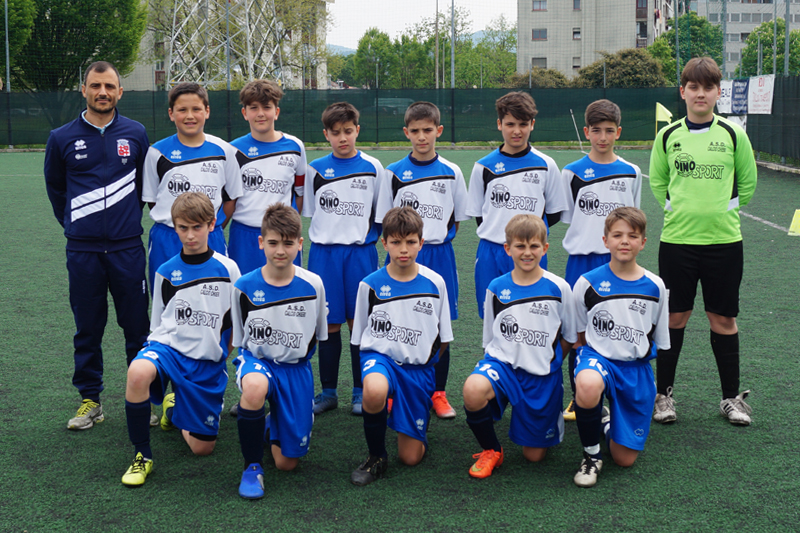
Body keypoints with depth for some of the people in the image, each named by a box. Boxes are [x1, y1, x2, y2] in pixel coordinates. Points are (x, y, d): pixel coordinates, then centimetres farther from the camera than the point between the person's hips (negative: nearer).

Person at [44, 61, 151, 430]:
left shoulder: (136, 134, 3)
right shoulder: (62, 138, 2)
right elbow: (55, 187, 15)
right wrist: (72, 224, 12)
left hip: (128, 248, 0)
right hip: (82, 251, 0)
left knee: (137, 327, 3)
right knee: (87, 329, 7)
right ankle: (90, 400, 19)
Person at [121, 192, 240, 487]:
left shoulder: (227, 269, -1)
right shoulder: (166, 272, 4)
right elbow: (158, 323, 13)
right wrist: (153, 349, 4)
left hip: (207, 362, 0)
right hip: (168, 347, 0)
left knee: (202, 447, 1)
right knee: (138, 372, -39)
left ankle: (174, 407, 35)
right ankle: (142, 455, -19)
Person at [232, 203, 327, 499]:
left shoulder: (312, 285, -7)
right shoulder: (245, 286, -10)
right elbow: (241, 340, 4)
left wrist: (297, 358, 7)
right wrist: (252, 363, -7)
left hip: (296, 367, 1)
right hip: (257, 360, -1)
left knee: (287, 462, 0)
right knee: (255, 387, -42)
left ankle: (275, 422, 36)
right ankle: (252, 467, -19)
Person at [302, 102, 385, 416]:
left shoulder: (372, 167, 2)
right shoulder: (316, 169, 5)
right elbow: (310, 213, 12)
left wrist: (366, 237, -2)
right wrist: (328, 235, 3)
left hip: (360, 253, -1)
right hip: (324, 254, 1)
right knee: (329, 324, 5)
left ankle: (360, 392, 13)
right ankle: (328, 392, 16)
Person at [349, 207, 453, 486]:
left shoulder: (434, 283, -3)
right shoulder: (371, 284, -5)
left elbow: (443, 338, 7)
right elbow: (361, 336, 5)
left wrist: (423, 362, 7)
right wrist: (373, 362, -4)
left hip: (419, 367, 1)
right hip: (381, 356, -1)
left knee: (411, 457, -1)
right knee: (374, 391, -41)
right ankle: (376, 456, -14)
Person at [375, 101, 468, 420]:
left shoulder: (451, 172, 4)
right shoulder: (395, 173, 2)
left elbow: (457, 219, 12)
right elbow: (385, 221, 5)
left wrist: (438, 240, 1)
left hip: (439, 256, 1)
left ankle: (438, 394, 16)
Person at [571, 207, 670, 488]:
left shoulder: (654, 287, -1)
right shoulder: (588, 283, -6)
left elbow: (658, 341, 12)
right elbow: (578, 335, 6)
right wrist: (588, 360, -3)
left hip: (636, 368, 2)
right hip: (598, 356, -2)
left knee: (625, 459, -1)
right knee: (588, 387, -42)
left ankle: (605, 421, 35)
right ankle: (591, 454, -13)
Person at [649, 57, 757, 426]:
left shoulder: (733, 134, -1)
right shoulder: (667, 136, 2)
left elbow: (748, 182, 9)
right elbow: (657, 181, 15)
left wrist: (724, 209, 5)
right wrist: (677, 208, 8)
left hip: (724, 240, 0)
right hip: (677, 239, 1)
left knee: (723, 319, 6)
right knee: (674, 316, 6)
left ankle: (732, 397, 19)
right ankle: (663, 394, 18)